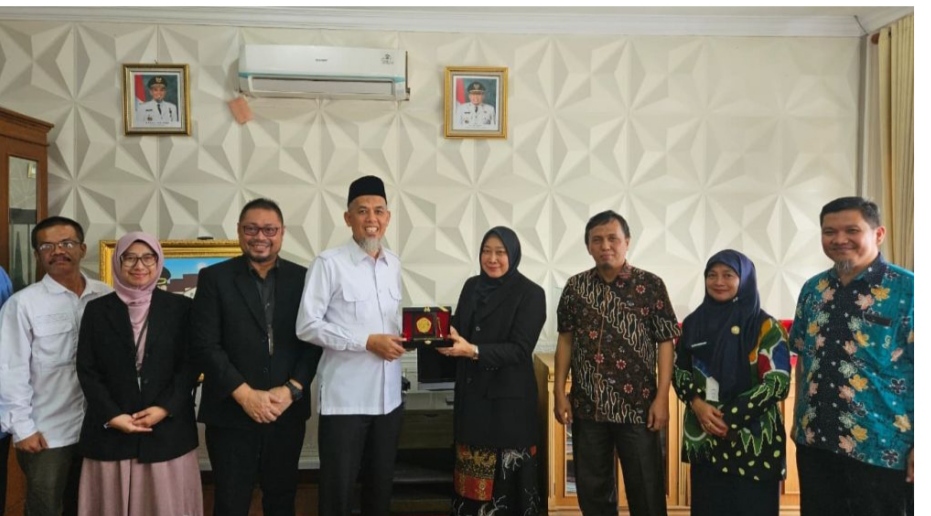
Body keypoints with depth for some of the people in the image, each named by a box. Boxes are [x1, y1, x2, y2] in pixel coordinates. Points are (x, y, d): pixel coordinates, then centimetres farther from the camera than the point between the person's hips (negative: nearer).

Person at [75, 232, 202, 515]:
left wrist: (164, 408, -12)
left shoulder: (180, 308, 4)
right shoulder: (96, 309, 7)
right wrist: (112, 415, -7)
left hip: (169, 428, -1)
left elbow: (191, 365, 0)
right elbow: (86, 370, 3)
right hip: (110, 429, 1)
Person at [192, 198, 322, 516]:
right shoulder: (214, 278, -1)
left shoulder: (302, 278, 4)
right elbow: (205, 345, -8)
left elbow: (314, 341, 2)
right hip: (231, 414, -2)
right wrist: (246, 395, -14)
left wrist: (291, 390, -11)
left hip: (287, 412, 2)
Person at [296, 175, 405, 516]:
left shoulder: (393, 264, 8)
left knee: (381, 484, 19)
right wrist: (368, 342, -19)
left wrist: (404, 334, -3)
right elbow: (307, 326, -15)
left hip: (388, 396, 6)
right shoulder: (329, 263, -12)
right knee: (337, 488, 9)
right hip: (345, 398, -5)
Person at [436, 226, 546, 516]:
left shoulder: (530, 294, -8)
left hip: (508, 398, -5)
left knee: (506, 477, 1)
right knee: (471, 473, 11)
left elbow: (519, 350, -16)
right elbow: (458, 329, 13)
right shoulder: (471, 286, 9)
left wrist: (472, 350, -27)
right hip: (471, 394, 5)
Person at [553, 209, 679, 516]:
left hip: (638, 406, -2)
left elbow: (665, 343, -3)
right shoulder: (575, 287, 4)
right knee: (592, 489, 14)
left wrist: (662, 398, -9)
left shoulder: (651, 285, -4)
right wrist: (560, 393, 3)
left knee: (646, 489, 8)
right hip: (587, 406, 3)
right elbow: (565, 340, 8)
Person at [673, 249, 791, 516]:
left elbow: (778, 382, -10)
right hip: (703, 439, 3)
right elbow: (678, 370, 10)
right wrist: (697, 403, -9)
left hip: (752, 442, -3)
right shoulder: (693, 323, 7)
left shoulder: (765, 327, -4)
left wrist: (730, 417, -15)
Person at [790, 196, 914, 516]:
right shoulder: (812, 289, 6)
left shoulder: (908, 289, -9)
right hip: (814, 441, 5)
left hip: (881, 447, -5)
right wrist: (798, 418, 12)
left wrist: (918, 446, -14)